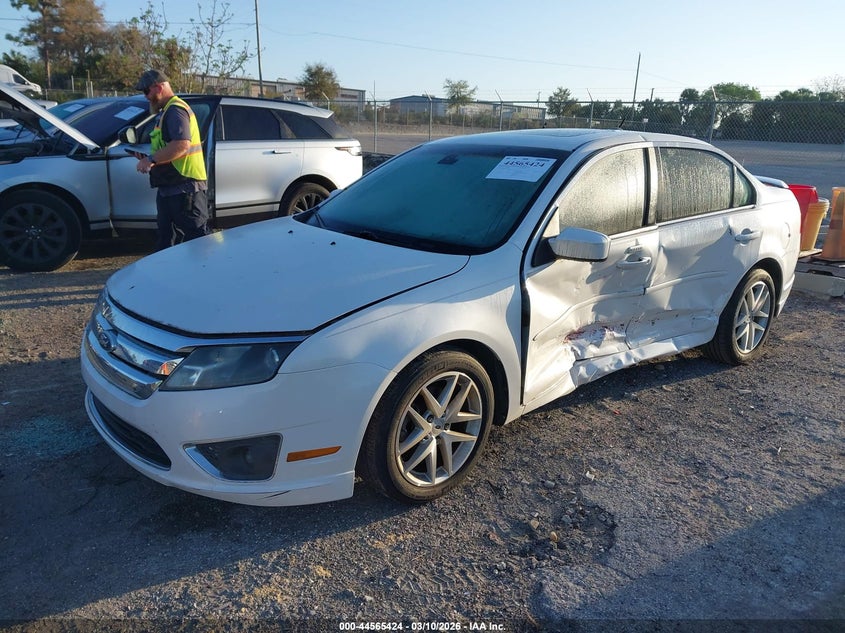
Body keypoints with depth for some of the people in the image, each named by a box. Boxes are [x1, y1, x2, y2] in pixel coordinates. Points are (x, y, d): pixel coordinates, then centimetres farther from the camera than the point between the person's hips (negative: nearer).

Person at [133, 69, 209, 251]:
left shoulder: (176, 110, -12)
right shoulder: (167, 111, 21)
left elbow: (182, 144, -27)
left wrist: (152, 159, -21)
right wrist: (147, 157, 12)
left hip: (185, 186, -11)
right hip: (169, 187, 11)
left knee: (197, 236, -9)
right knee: (166, 238, 16)